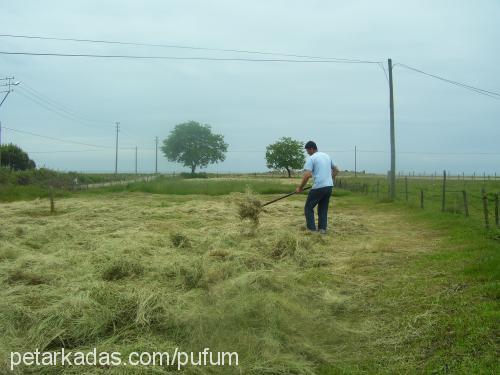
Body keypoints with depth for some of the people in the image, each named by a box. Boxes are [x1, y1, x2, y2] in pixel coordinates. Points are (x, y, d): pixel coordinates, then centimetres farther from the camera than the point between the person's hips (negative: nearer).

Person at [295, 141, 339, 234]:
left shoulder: (311, 158, -6)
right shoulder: (327, 156, 16)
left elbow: (307, 175, -17)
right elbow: (336, 170, 26)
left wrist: (300, 187, -8)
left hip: (318, 187, -7)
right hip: (329, 186, 7)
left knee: (308, 208, 6)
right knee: (323, 209, 17)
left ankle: (312, 229, 2)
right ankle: (323, 229, 11)